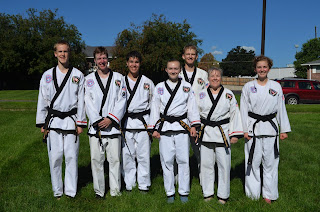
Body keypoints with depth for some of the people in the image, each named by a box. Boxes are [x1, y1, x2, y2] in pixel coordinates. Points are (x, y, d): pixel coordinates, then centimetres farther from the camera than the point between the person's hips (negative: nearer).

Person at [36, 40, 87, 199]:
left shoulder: (78, 75, 4)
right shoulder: (47, 75, 7)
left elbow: (81, 100, 4)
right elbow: (42, 100, 8)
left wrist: (80, 123, 0)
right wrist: (41, 123, 4)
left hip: (71, 120, -1)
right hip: (53, 121, 1)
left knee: (71, 156, 0)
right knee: (55, 156, 3)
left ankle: (71, 190, 15)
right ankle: (57, 191, 19)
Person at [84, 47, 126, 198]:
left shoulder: (118, 78, 8)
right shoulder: (89, 79, 9)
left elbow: (122, 101, 2)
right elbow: (88, 102, 2)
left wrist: (111, 119, -9)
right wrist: (98, 121, -9)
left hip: (113, 125, 0)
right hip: (95, 126, 1)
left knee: (115, 159, 2)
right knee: (96, 160, 4)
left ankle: (115, 191, 15)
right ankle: (99, 191, 17)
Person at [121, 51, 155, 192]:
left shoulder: (147, 82, 8)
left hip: (143, 122, -1)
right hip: (126, 122, 1)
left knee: (144, 154, 1)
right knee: (127, 154, 4)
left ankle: (144, 184, 14)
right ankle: (129, 184, 18)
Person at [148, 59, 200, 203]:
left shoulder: (186, 86, 8)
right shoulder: (159, 87, 8)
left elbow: (192, 107, 8)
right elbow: (155, 108, 8)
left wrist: (193, 125, 0)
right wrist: (154, 128, 3)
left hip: (182, 126, 0)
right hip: (165, 127, 1)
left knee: (183, 160, 1)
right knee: (167, 160, 3)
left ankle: (184, 192, 16)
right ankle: (170, 192, 17)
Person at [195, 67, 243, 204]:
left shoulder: (229, 95, 4)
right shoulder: (201, 94, 7)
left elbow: (234, 114, 3)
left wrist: (235, 134, -2)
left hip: (222, 133, -1)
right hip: (205, 133, 2)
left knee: (224, 164, 2)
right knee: (206, 163, 7)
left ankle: (223, 195, 17)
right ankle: (208, 193, 23)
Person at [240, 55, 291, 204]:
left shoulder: (276, 86, 5)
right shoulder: (248, 87, 2)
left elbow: (281, 109, 9)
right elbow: (243, 109, 2)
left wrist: (284, 129, 7)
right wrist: (245, 130, -4)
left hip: (270, 128, 1)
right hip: (253, 127, -1)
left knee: (270, 162, 6)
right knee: (253, 162, 3)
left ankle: (268, 195, 20)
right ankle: (253, 194, 17)